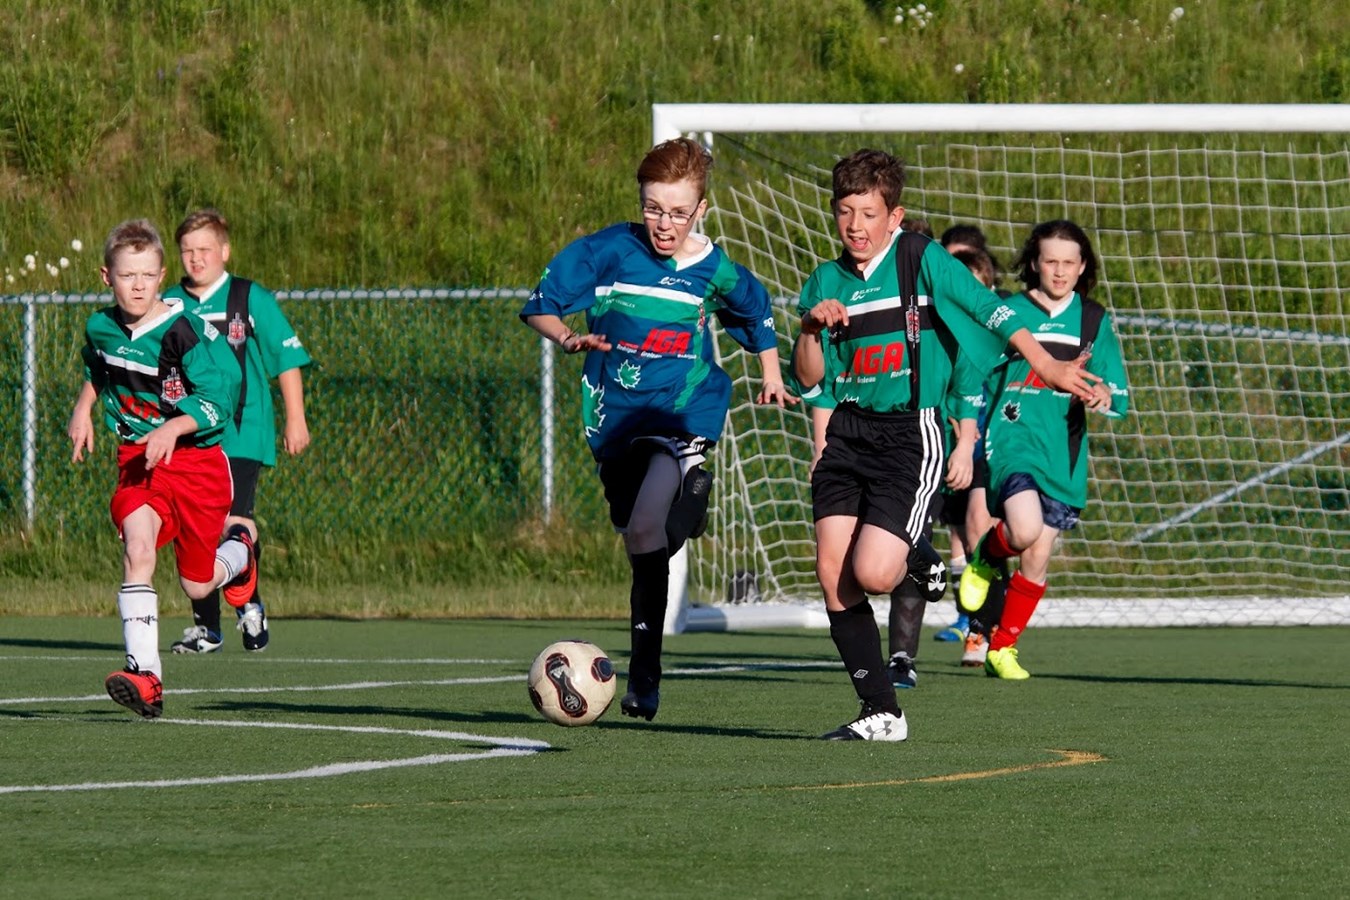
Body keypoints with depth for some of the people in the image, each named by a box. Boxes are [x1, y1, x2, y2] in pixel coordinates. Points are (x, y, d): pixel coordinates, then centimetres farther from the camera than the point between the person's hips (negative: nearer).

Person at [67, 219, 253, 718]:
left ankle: (239, 553, 45)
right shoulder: (101, 328, 1)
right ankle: (144, 676, -30)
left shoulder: (186, 332, -16)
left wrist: (174, 428, -31)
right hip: (137, 460, 3)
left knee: (196, 585, 6)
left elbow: (216, 402, -17)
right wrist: (84, 408, 15)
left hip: (196, 459, -3)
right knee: (138, 547, -25)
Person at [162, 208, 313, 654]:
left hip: (241, 436, -3)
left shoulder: (252, 299, 1)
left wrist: (295, 420, 1)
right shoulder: (169, 305, 8)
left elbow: (287, 359, 3)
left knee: (235, 524, -14)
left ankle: (249, 604, 10)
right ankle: (205, 626, 13)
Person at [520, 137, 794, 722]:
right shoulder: (609, 251, -5)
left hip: (683, 415, -2)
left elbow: (756, 312, 23)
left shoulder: (714, 270, 0)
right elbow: (540, 306, 0)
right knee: (642, 545, 10)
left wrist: (771, 376, 26)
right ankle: (644, 675, 25)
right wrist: (569, 339, -19)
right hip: (615, 416, 2)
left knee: (646, 529, -23)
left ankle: (645, 672, -17)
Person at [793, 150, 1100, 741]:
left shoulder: (921, 260, -4)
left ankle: (921, 559, 20)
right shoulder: (827, 281, 10)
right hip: (848, 432, 5)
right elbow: (808, 378, 9)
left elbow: (989, 310, -7)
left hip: (910, 434, -5)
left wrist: (1047, 366, -13)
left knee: (872, 574, -18)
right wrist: (812, 328, -10)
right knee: (832, 575, -6)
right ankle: (881, 713, 3)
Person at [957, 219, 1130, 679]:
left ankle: (1002, 648, 19)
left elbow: (1119, 394, 8)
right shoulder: (1009, 312, 3)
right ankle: (986, 557, 7)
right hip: (1013, 438, -3)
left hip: (1064, 451, 3)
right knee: (1025, 530, -28)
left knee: (1037, 559, 3)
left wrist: (1105, 394, -16)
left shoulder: (1094, 321, 10)